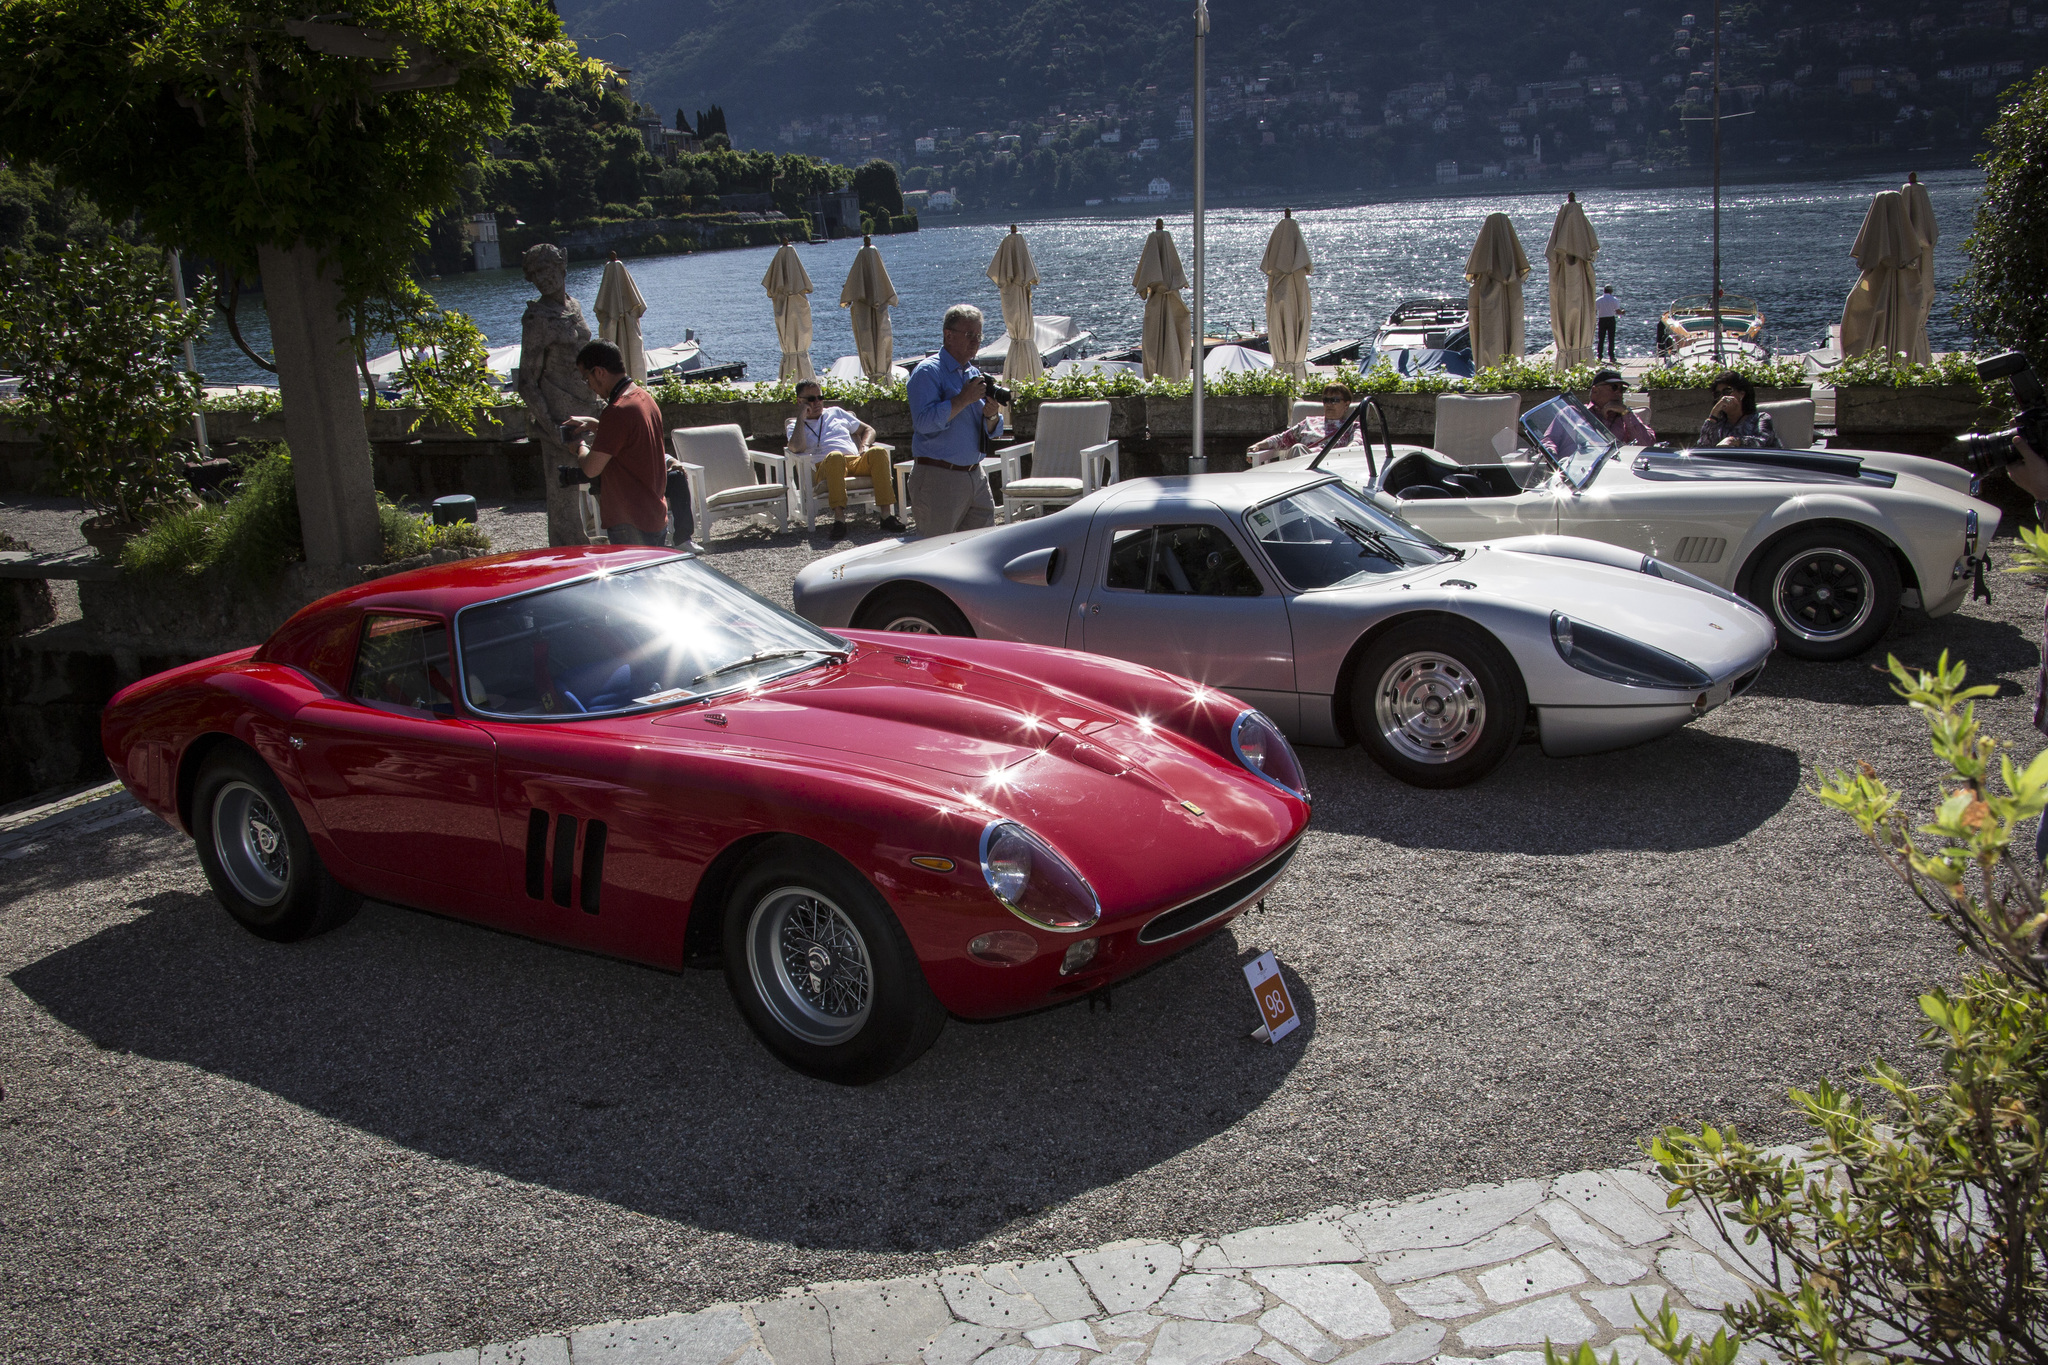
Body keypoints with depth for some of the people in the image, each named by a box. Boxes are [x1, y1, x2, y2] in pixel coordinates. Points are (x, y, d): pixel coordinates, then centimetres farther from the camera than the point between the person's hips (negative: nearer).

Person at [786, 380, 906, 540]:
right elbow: (797, 448, -1)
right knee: (835, 456, -40)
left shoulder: (836, 413, 33)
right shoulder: (796, 427, 24)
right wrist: (801, 417, 6)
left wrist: (864, 446, 10)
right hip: (826, 468, -3)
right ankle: (839, 519, -50)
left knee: (878, 452, -30)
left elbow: (868, 430, 32)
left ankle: (887, 515, -39)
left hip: (856, 462, 3)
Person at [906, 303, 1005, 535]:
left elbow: (991, 433, 18)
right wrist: (964, 399, -20)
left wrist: (991, 415, -5)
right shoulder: (928, 372, -7)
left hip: (975, 476, 8)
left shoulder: (974, 374, 16)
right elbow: (923, 421, -23)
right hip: (938, 479, -8)